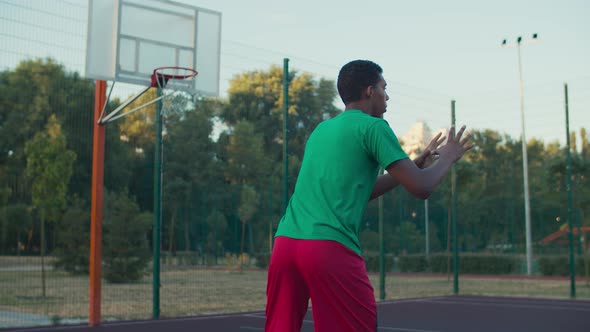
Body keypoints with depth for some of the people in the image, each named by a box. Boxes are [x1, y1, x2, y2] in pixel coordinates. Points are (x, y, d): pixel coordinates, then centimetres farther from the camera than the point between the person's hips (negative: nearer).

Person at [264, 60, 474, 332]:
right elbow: (421, 188, -2)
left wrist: (416, 164, 32)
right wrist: (448, 157, 18)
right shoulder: (373, 126, 1)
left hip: (284, 242, 7)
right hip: (331, 248, -7)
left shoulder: (320, 130, 23)